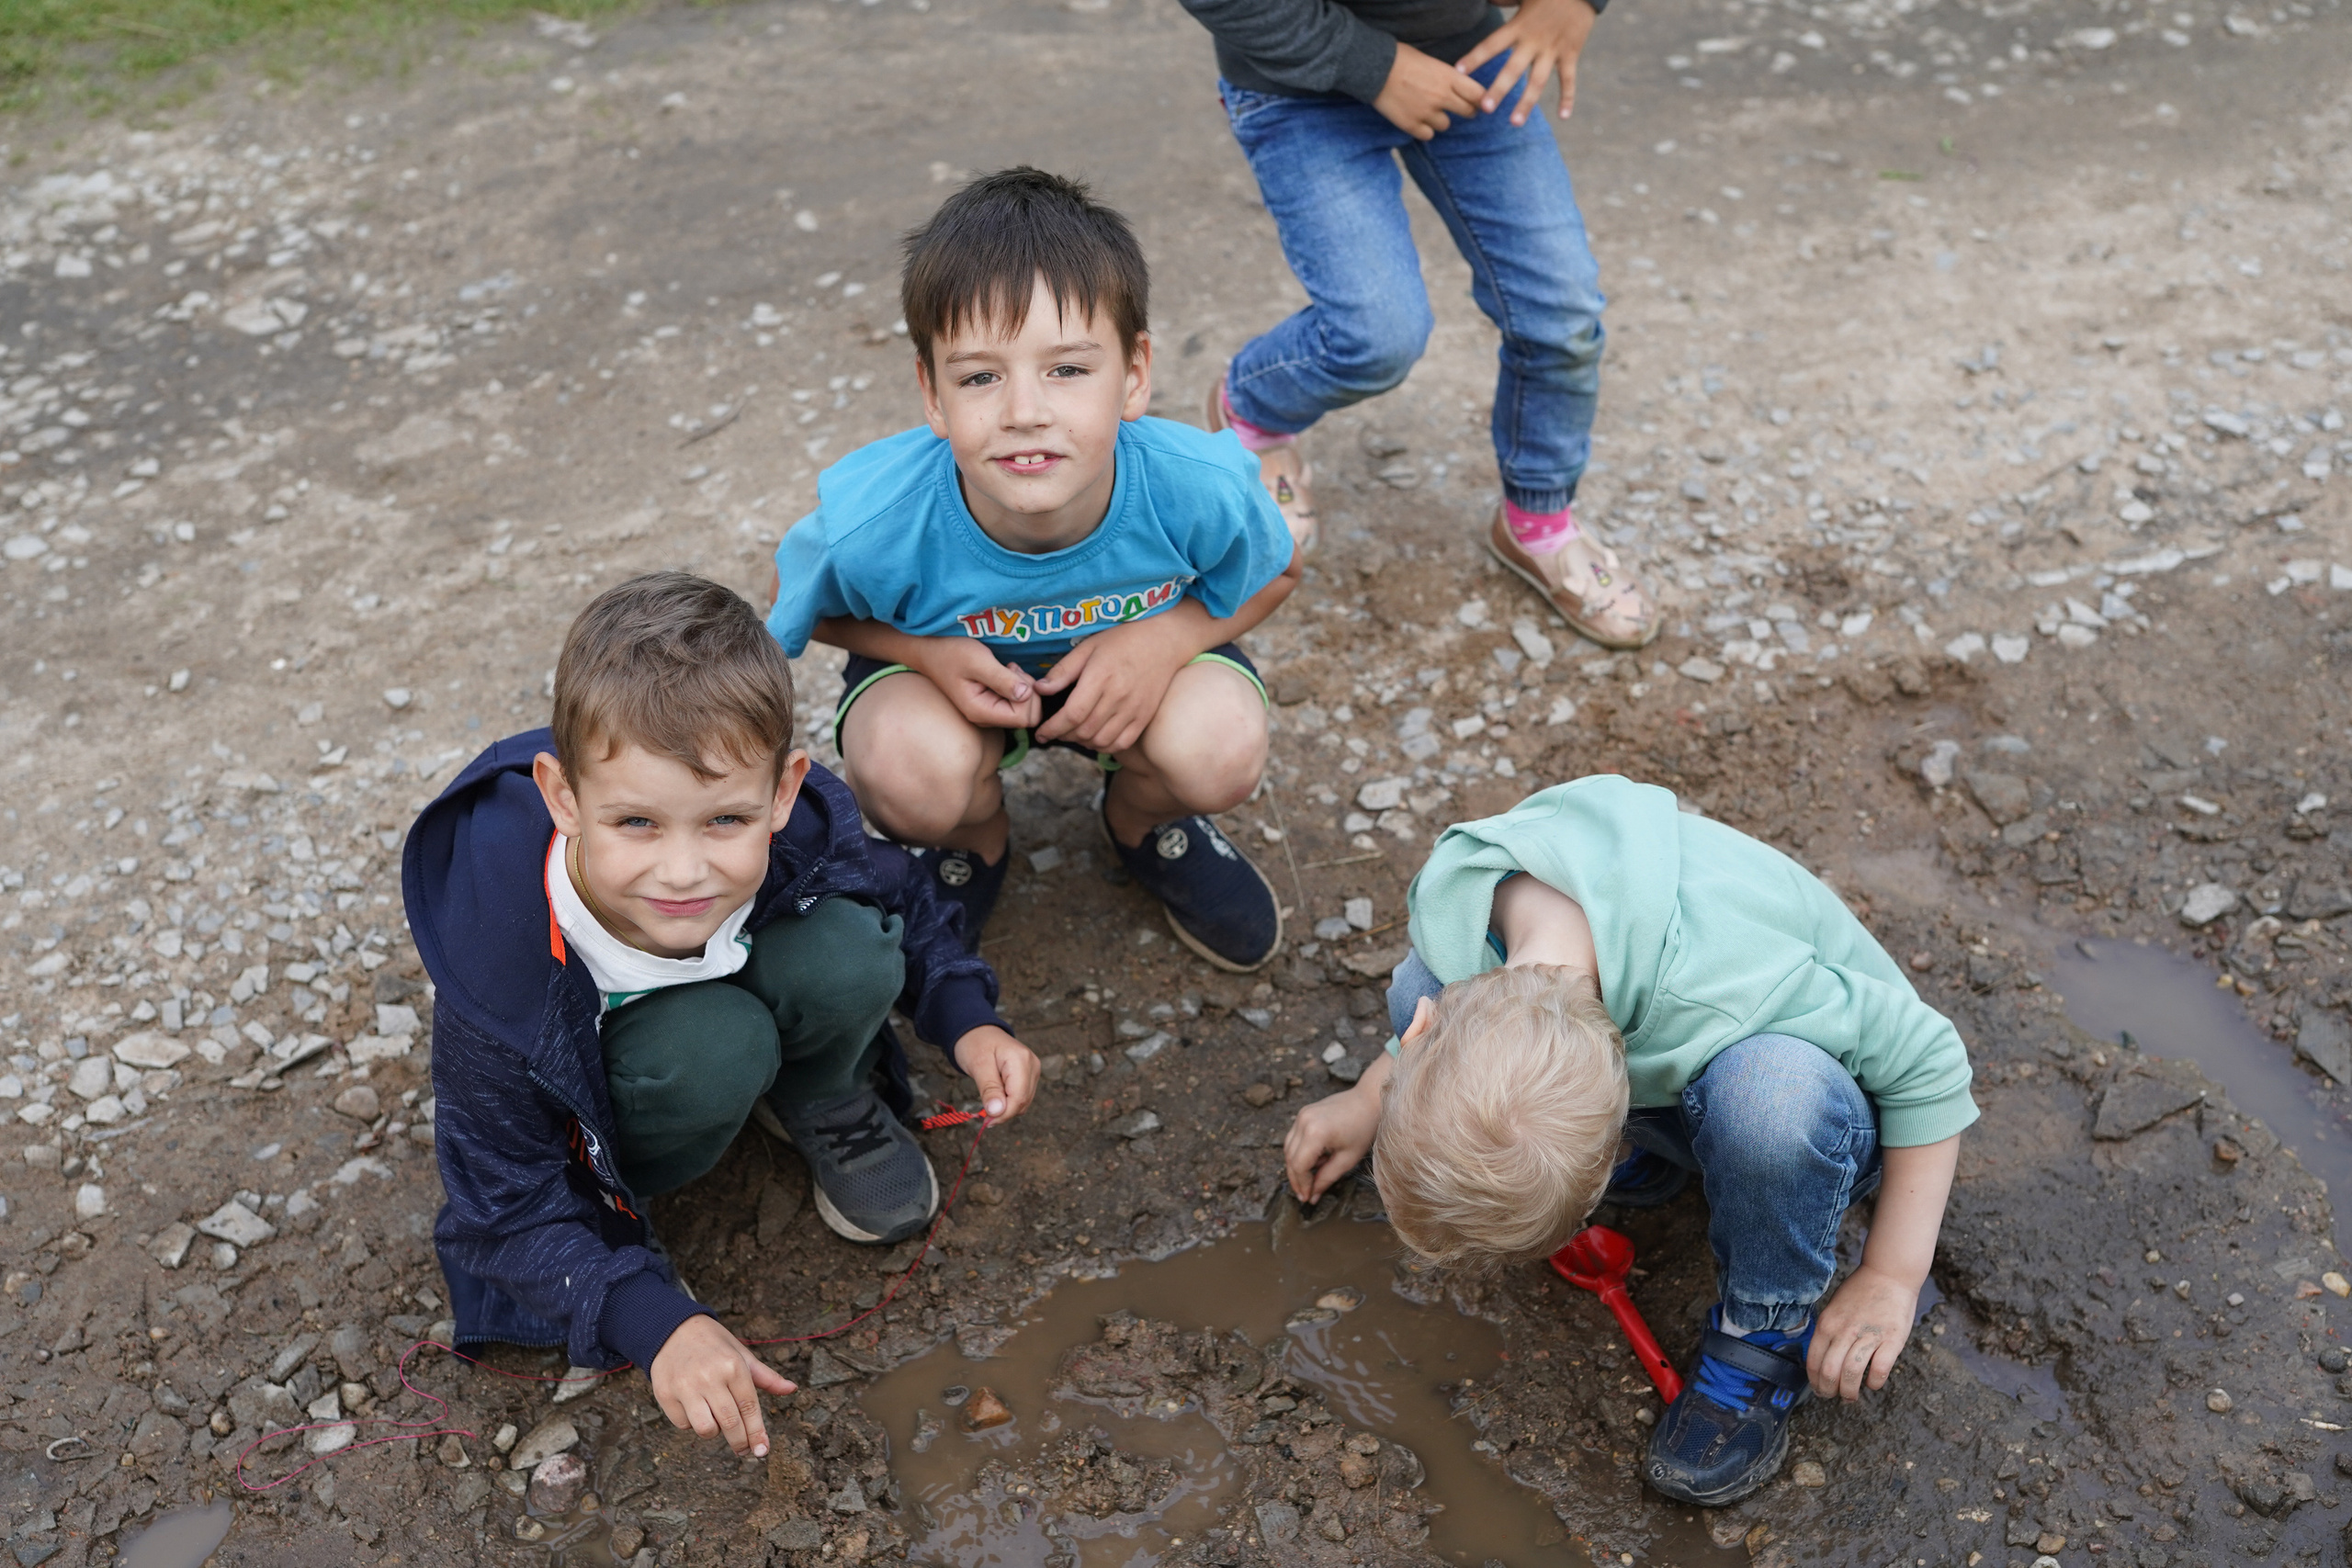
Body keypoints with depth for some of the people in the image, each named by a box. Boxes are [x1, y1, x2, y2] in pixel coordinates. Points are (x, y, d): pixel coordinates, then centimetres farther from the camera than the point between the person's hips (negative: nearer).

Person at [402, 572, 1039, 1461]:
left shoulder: (803, 833, -30)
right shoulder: (502, 956, -38)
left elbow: (901, 897, -4)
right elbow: (508, 1210, -26)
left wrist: (969, 1020, -18)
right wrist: (656, 1322, -39)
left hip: (740, 986, 4)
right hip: (582, 1082, -3)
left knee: (849, 952, -27)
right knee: (715, 1049, -35)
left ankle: (821, 1105, 3)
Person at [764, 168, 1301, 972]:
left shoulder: (1198, 490, -32)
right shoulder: (872, 524, -33)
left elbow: (1274, 575, -8)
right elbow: (800, 606, -9)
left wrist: (1167, 638, -28)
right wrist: (925, 651, -28)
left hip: (1136, 653, 1)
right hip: (944, 663, -1)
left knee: (1221, 751, -28)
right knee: (911, 773, -32)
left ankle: (1143, 819, 11)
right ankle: (973, 839, 8)